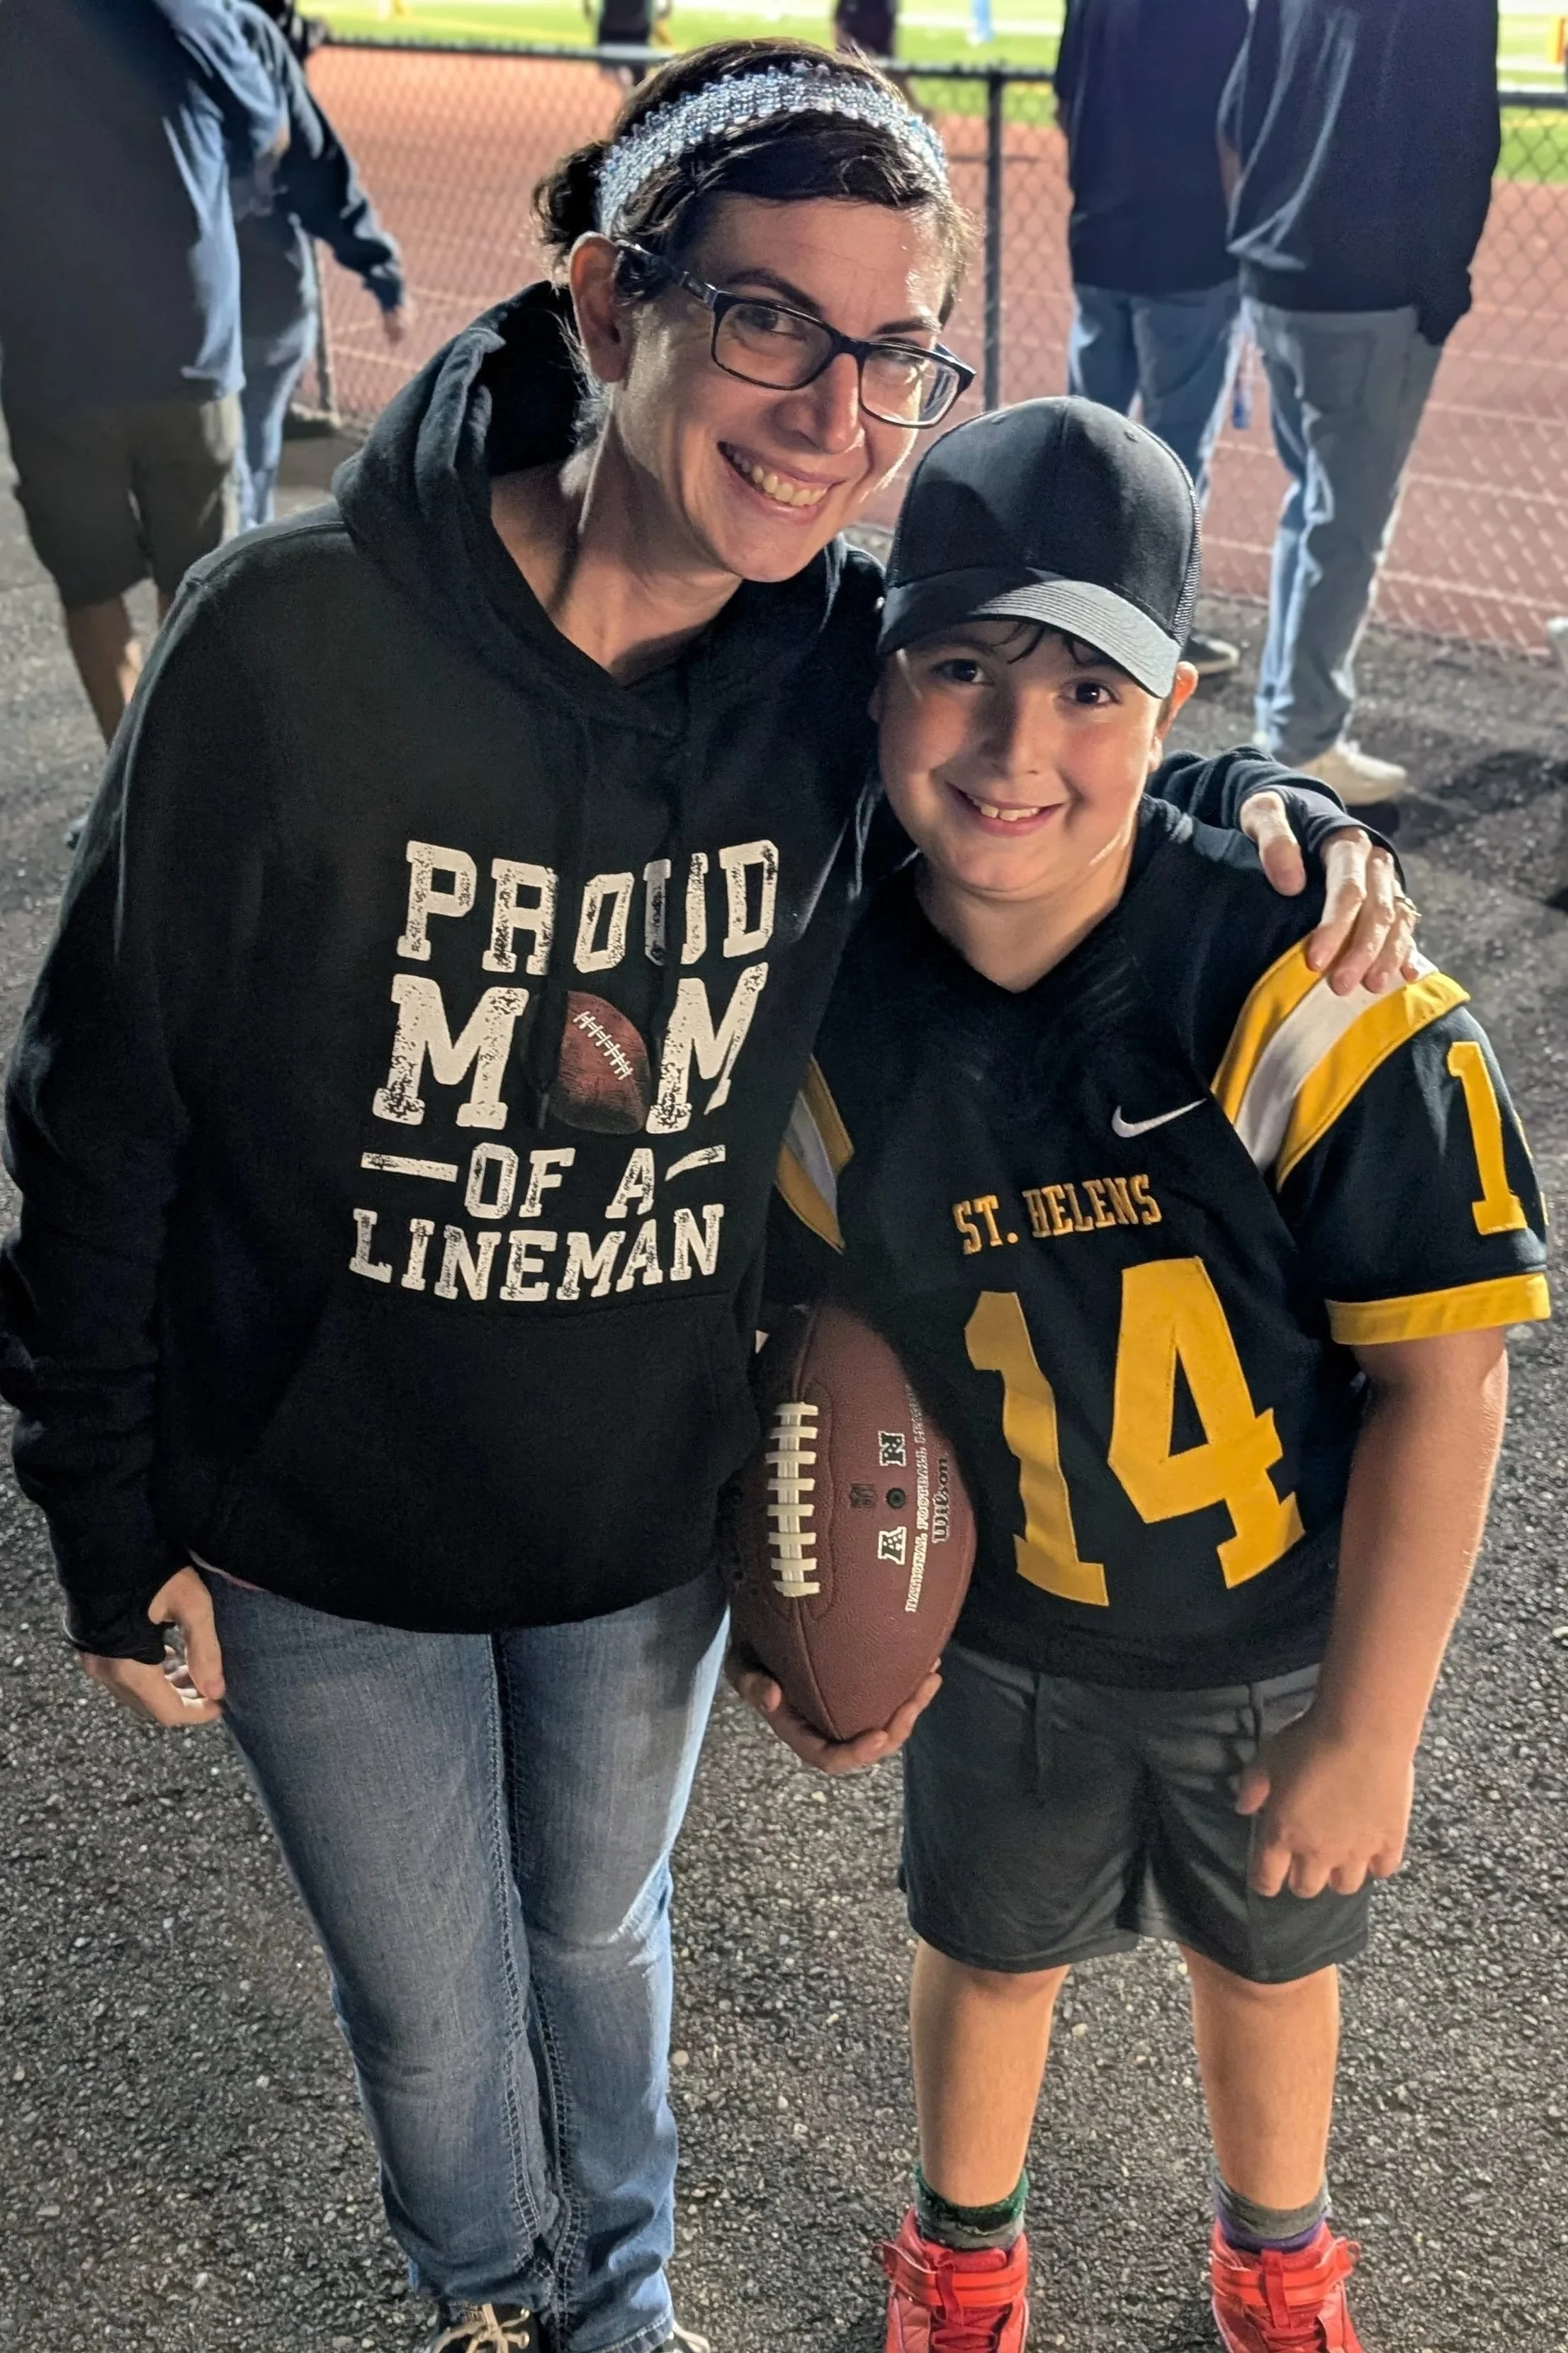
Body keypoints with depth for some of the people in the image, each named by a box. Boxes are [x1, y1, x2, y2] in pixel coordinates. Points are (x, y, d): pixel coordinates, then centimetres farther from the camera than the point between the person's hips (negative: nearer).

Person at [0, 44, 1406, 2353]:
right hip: (317, 1531, -2)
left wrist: (1250, 809, -16)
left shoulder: (850, 661, -16)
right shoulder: (289, 645, -26)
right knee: (426, 2005, 21)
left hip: (660, 1507, 2)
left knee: (601, 1922, 28)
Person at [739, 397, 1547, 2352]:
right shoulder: (839, 1013, -18)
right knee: (992, 1947, 25)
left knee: (1269, 1951, 25)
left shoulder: (1308, 993, -29)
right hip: (1001, 1638, 2)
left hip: (1289, 1638, -1)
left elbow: (1441, 1376, -22)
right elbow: (821, 1328, -1)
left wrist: (1370, 1724, -17)